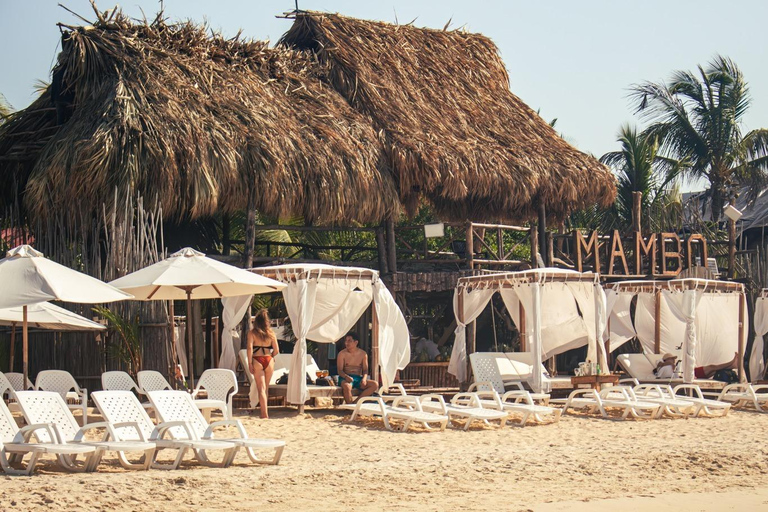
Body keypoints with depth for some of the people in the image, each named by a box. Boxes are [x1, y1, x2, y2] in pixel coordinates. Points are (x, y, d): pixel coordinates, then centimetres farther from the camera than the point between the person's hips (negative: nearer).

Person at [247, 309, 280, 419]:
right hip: (269, 360, 2)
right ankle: (263, 411, 23)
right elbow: (276, 350, 5)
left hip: (257, 361, -2)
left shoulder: (252, 332, -2)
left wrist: (249, 363, -7)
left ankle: (264, 414, -10)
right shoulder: (271, 333, 4)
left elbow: (250, 348, -11)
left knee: (261, 389, -2)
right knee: (266, 388, 16)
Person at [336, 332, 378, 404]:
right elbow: (340, 370, -4)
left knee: (375, 384, -23)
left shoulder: (363, 354, 8)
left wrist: (364, 378, -14)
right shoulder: (342, 354, 0)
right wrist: (346, 377, -27)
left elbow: (365, 370, 8)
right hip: (346, 378, -4)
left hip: (358, 378, 4)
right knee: (346, 386, -41)